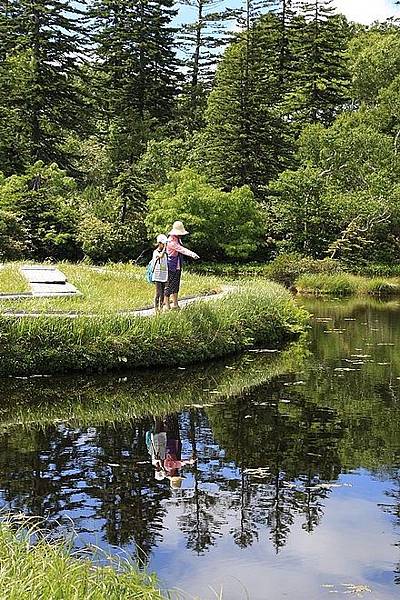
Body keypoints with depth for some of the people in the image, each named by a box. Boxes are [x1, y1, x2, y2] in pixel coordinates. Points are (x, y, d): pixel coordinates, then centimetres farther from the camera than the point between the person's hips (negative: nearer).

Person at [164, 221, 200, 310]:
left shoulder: (178, 240, 12)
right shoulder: (171, 241, -18)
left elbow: (181, 250, 14)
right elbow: (181, 249, -31)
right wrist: (192, 254, -42)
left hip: (178, 267, 9)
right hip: (171, 267, -9)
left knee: (176, 286, 14)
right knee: (169, 286, -3)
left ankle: (175, 304, 23)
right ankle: (166, 304, 4)